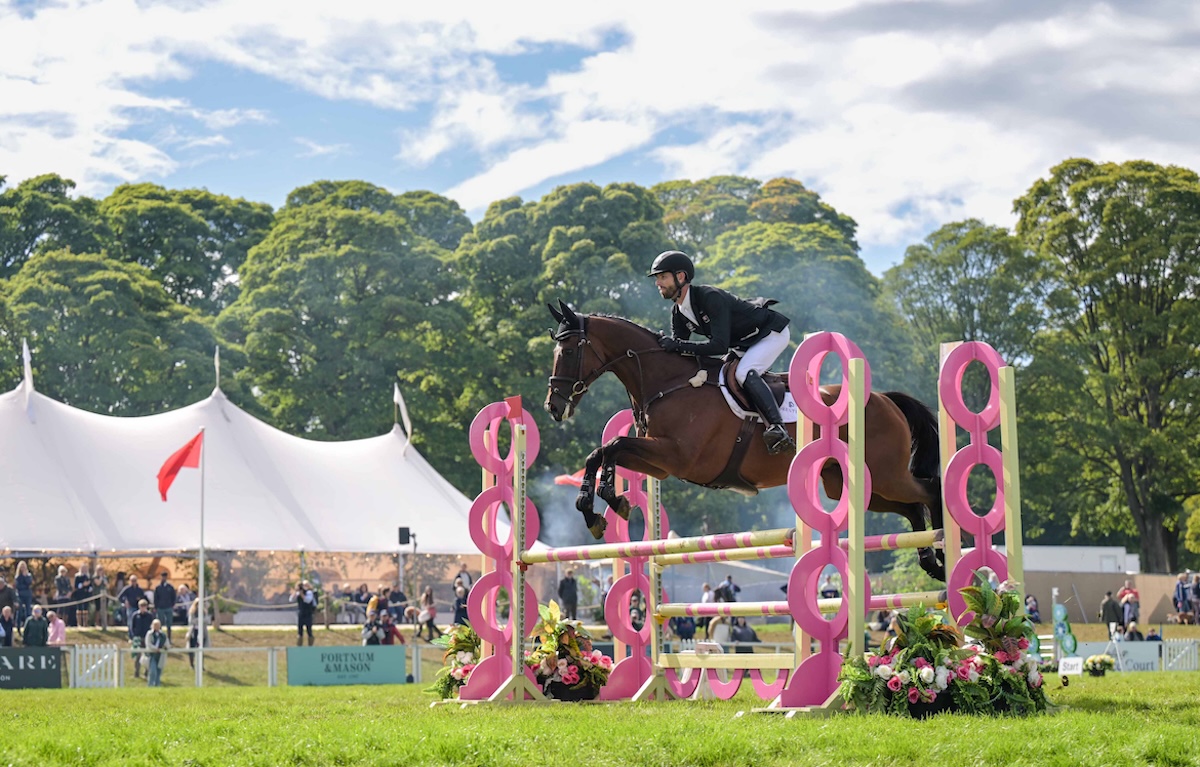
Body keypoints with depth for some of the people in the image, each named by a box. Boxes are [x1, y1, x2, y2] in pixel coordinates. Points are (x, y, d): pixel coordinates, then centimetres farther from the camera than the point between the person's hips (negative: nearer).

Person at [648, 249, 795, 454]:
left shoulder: (710, 297, -31)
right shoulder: (678, 313, -3)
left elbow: (719, 346, -38)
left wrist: (678, 345, -39)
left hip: (772, 332, -10)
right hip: (744, 343, 10)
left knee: (744, 372, -30)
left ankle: (778, 428, -37)